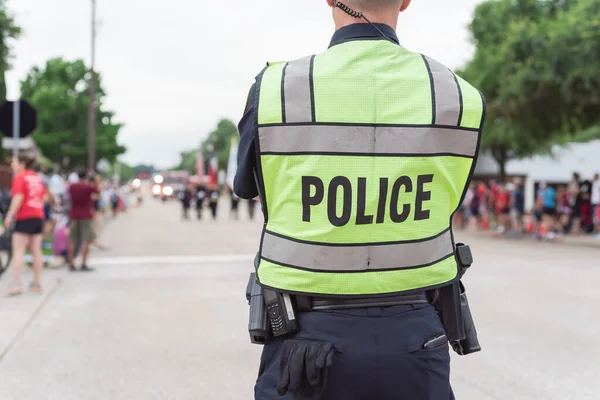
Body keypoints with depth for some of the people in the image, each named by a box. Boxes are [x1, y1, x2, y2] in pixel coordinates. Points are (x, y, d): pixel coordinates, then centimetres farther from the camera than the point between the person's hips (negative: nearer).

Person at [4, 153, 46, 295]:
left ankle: (16, 284, -13)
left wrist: (9, 216, -15)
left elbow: (18, 198, -15)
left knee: (18, 251, -6)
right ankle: (37, 283, 11)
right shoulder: (38, 178, 15)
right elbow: (43, 197, 16)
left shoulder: (19, 177, -7)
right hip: (39, 216, 7)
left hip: (24, 217, -7)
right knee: (36, 251, 9)